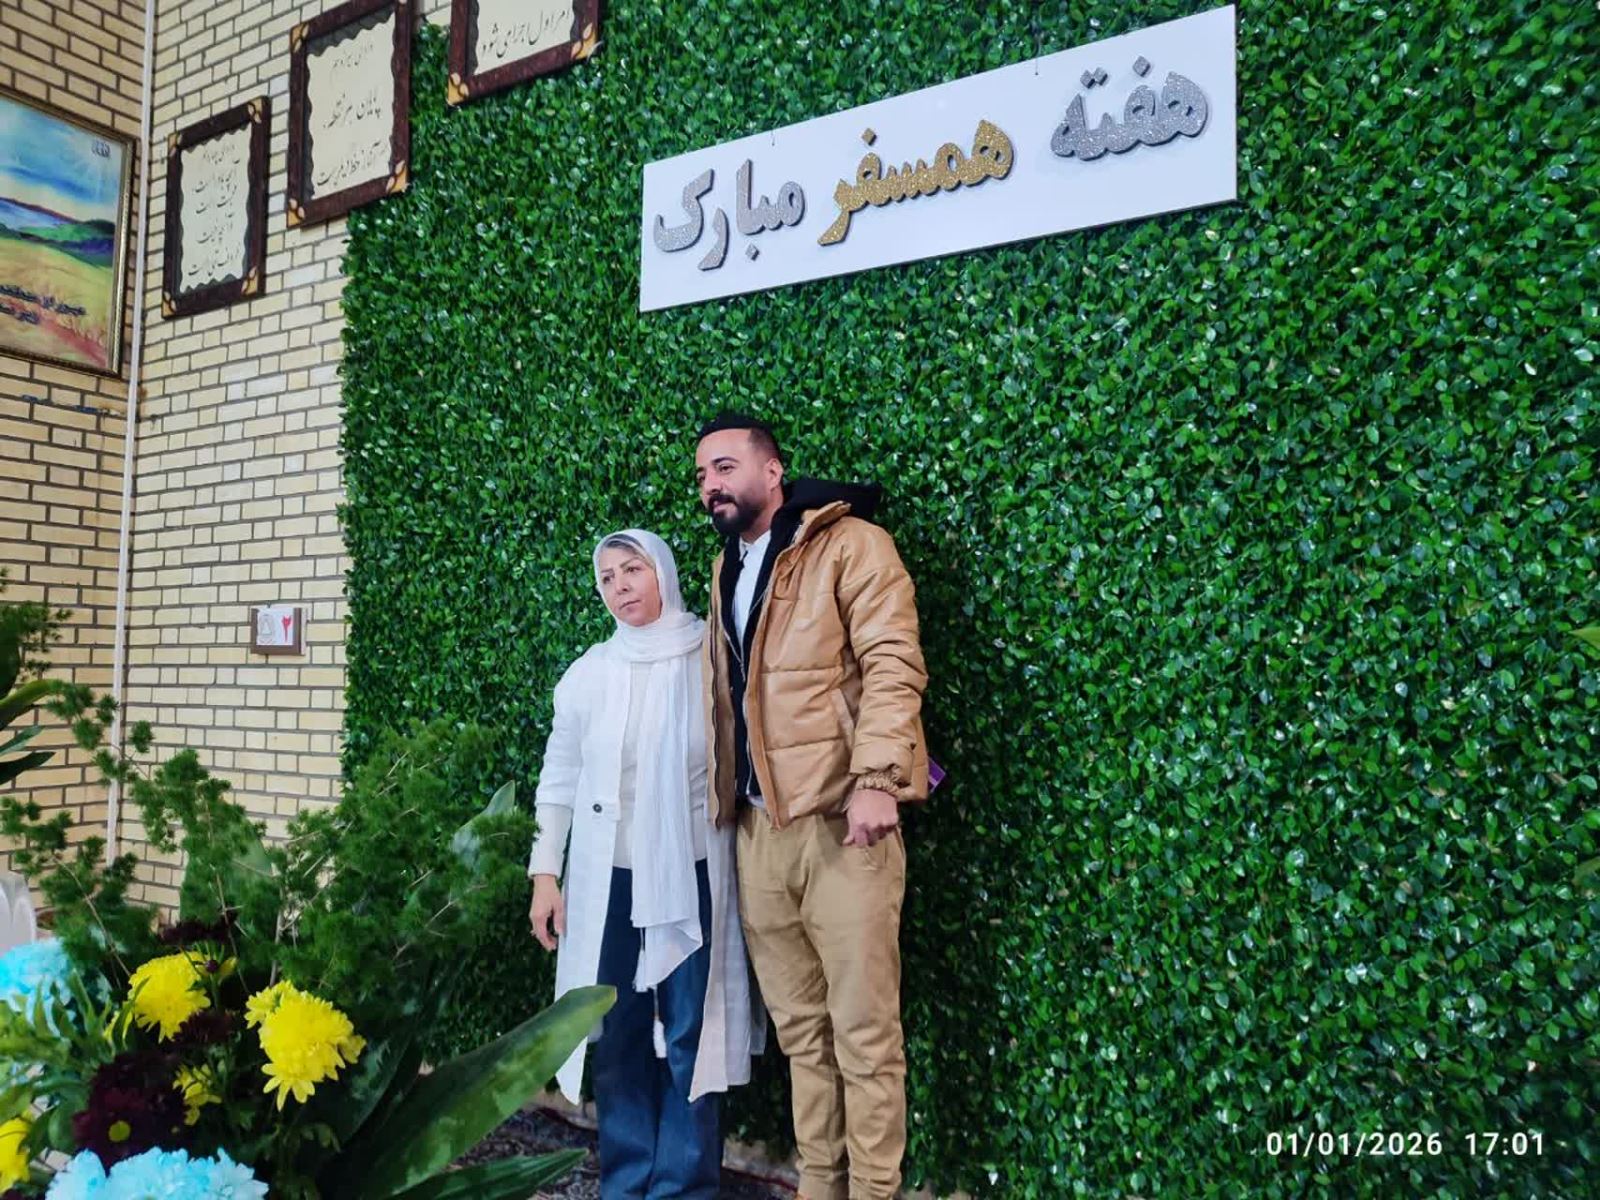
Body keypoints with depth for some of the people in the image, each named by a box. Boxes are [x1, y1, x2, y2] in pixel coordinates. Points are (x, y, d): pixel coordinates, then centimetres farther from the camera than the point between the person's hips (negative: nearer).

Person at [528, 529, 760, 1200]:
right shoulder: (588, 672, 4)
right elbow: (558, 779, 9)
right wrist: (545, 874, 6)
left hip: (691, 875, -3)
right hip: (606, 877, 3)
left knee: (689, 1037, 4)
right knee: (615, 1035, 10)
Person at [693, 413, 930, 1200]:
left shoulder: (849, 544, -3)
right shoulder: (727, 568, 20)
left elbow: (893, 665, -13)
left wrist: (876, 779, -24)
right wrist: (724, 804, 17)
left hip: (839, 821, -6)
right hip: (758, 829, 7)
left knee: (862, 1034, 1)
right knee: (799, 1031, 15)